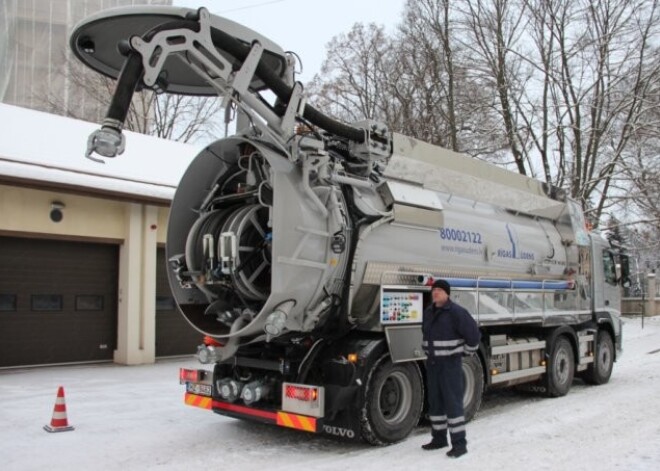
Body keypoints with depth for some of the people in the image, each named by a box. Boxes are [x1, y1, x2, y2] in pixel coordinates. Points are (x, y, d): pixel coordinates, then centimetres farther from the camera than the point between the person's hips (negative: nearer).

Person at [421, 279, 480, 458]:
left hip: (450, 364, -7)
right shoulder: (428, 312, 9)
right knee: (435, 401, 13)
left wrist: (467, 352, -2)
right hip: (432, 363, 7)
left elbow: (473, 334, -13)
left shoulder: (456, 312, -14)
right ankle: (439, 438, 25)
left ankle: (459, 443, -1)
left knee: (453, 402, -7)